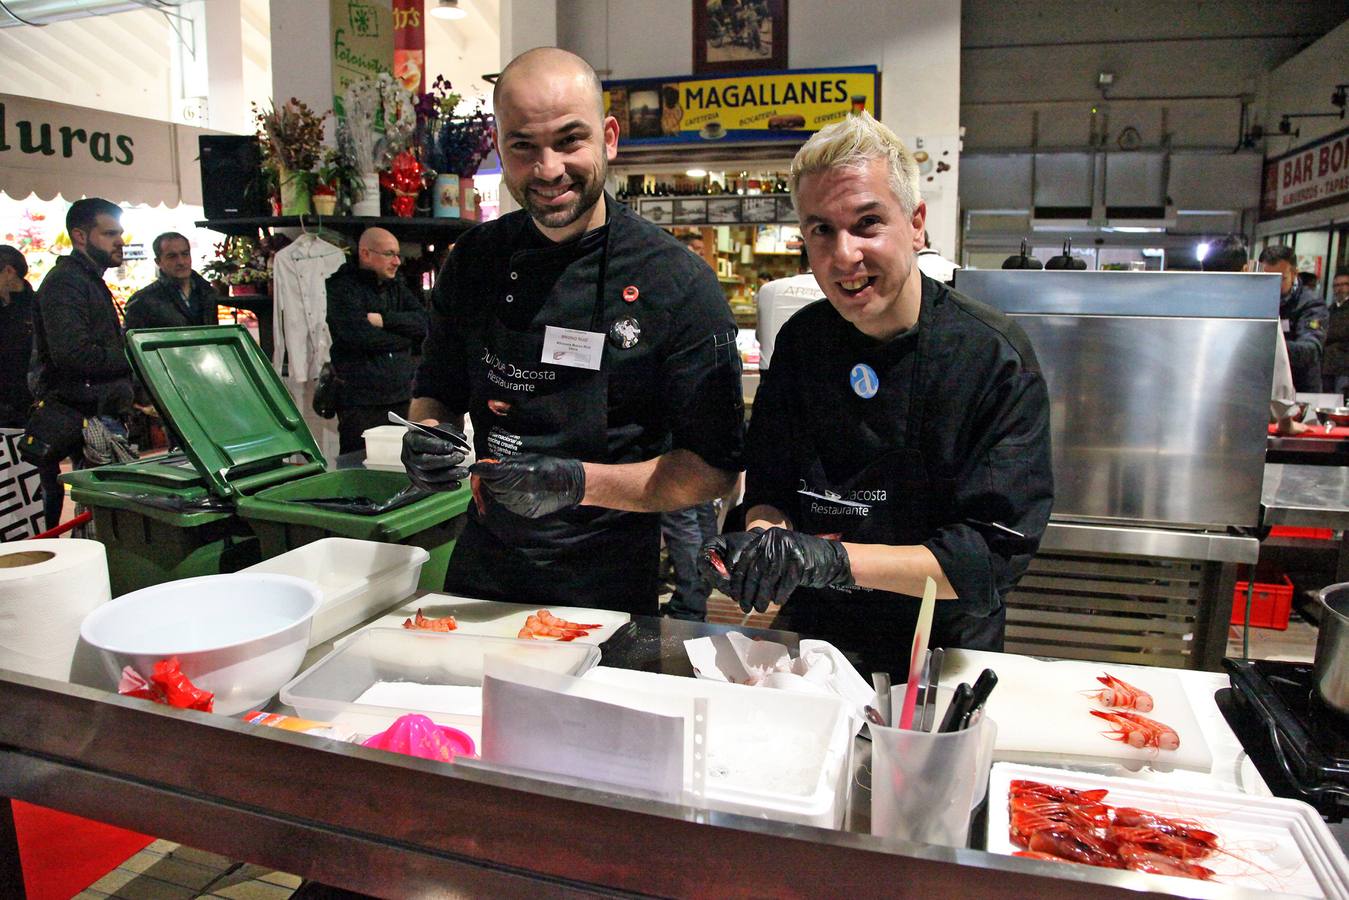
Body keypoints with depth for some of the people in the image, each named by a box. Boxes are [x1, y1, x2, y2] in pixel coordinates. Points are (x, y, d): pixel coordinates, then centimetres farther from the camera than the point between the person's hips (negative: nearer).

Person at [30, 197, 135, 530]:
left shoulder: (90, 280, 22)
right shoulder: (64, 282, -11)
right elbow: (73, 353, -24)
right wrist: (133, 361, -17)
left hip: (103, 412, 10)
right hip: (87, 416, -10)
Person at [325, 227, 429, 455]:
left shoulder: (396, 287, 18)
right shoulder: (342, 287, -2)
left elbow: (424, 322, 2)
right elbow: (357, 335, -18)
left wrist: (384, 320, -11)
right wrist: (405, 336, -5)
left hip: (401, 399, 5)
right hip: (360, 404, -5)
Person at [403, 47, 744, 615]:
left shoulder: (676, 282, -16)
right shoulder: (474, 260, -2)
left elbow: (715, 467, -14)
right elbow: (437, 393, 11)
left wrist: (581, 482, -26)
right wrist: (423, 443, -12)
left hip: (608, 588, -4)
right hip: (480, 570, 5)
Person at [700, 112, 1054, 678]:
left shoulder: (996, 358, -14)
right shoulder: (800, 341, 0)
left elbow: (995, 556, -17)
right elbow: (767, 489, 6)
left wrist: (832, 557, -29)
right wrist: (766, 538, -17)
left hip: (939, 655, -2)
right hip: (808, 637, 3)